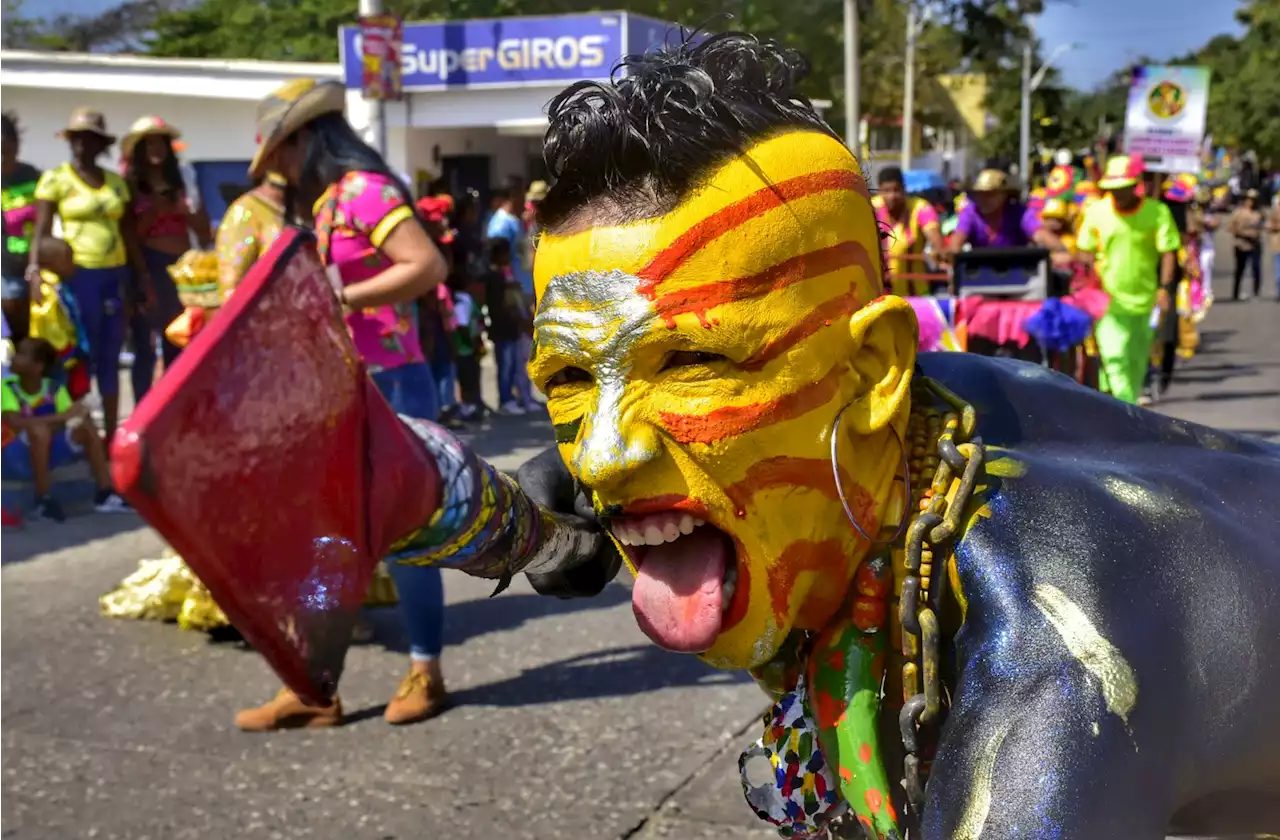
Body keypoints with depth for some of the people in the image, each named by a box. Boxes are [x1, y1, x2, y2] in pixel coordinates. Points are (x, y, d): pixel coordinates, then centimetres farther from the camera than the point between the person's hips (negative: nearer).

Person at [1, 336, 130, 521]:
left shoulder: (54, 389, -4)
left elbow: (66, 423, -6)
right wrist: (62, 416, -37)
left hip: (44, 454, 5)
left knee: (87, 426, -13)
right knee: (39, 429, -34)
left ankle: (105, 494, -11)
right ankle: (44, 501, -24)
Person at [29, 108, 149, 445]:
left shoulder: (116, 182, 13)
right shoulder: (55, 179, -1)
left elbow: (128, 233, 14)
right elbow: (42, 228, -9)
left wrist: (142, 277, 11)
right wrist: (35, 264, -24)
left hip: (116, 274, 5)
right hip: (78, 274, -5)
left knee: (110, 357, 9)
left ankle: (111, 435, 15)